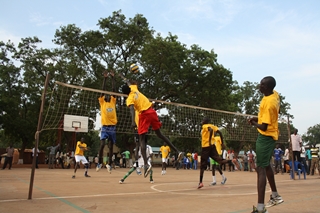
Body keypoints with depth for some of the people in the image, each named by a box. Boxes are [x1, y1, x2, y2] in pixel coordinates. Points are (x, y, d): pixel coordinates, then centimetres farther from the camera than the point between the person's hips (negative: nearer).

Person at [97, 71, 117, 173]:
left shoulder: (113, 102, 11)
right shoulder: (102, 102, 6)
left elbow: (114, 90, 7)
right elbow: (103, 90, -1)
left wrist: (113, 78, 5)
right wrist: (105, 78, -4)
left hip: (112, 127, 3)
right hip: (104, 127, -2)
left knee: (111, 146, 6)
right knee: (102, 145, -11)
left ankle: (109, 164, 17)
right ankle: (100, 163, 7)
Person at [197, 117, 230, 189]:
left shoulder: (205, 126, -4)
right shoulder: (212, 126, 15)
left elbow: (211, 130, -25)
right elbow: (220, 132, 6)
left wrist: (209, 140, -28)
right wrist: (222, 142, 8)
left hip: (205, 147, -6)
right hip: (212, 145, 6)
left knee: (202, 165, 0)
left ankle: (200, 182, 0)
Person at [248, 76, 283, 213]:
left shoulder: (268, 103, -27)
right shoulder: (275, 94, 1)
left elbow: (263, 127, -26)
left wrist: (254, 123, -5)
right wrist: (260, 118, 9)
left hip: (265, 136, -10)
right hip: (271, 135, 10)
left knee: (260, 169, -11)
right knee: (266, 165, 23)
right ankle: (275, 196, 37)